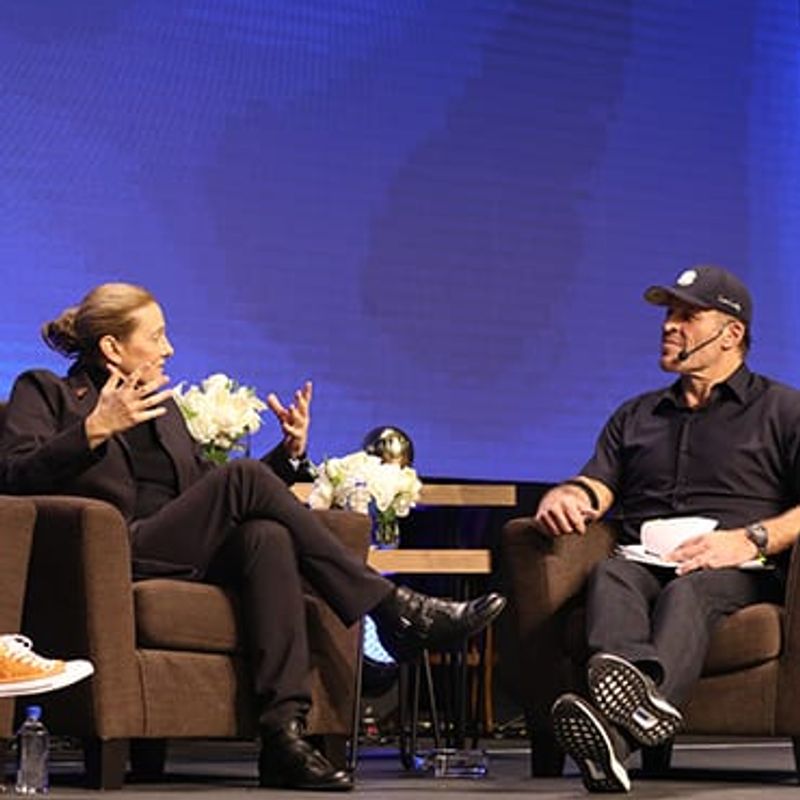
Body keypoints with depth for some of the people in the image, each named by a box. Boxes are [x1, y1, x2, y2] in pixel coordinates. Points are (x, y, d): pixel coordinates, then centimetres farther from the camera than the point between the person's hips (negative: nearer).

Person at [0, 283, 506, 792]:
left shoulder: (164, 407, 30)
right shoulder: (44, 391, 12)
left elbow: (213, 496, 25)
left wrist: (291, 453, 11)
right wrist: (94, 430, -19)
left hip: (188, 560, 5)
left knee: (266, 534, -29)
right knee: (244, 478, -24)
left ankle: (285, 730, -41)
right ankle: (394, 609, -22)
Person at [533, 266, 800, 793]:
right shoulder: (636, 415, 32)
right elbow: (596, 487, 17)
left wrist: (752, 540, -15)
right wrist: (566, 496, -7)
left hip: (737, 574, -3)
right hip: (647, 563, 4)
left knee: (689, 591, -38)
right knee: (611, 575, -33)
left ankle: (616, 732, -69)